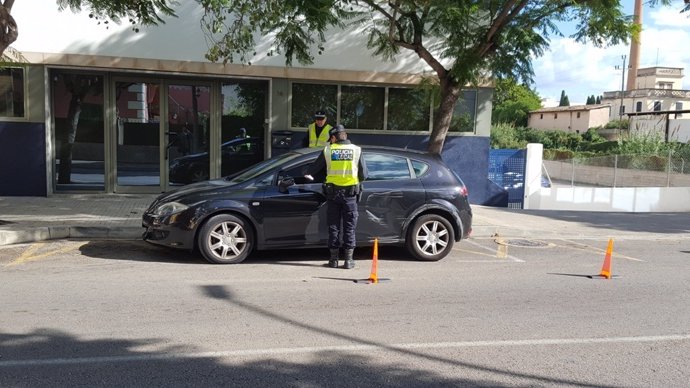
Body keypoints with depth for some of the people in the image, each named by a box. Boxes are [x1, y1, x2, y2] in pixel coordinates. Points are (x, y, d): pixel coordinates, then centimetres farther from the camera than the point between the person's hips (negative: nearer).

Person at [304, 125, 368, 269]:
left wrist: (308, 174, 33)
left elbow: (315, 167, 12)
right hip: (350, 193, -1)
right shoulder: (356, 150, -1)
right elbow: (364, 174, 1)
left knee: (333, 226, 10)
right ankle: (348, 259, 6)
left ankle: (334, 258, 13)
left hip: (333, 192, 1)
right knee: (349, 227, 6)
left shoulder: (327, 150, 1)